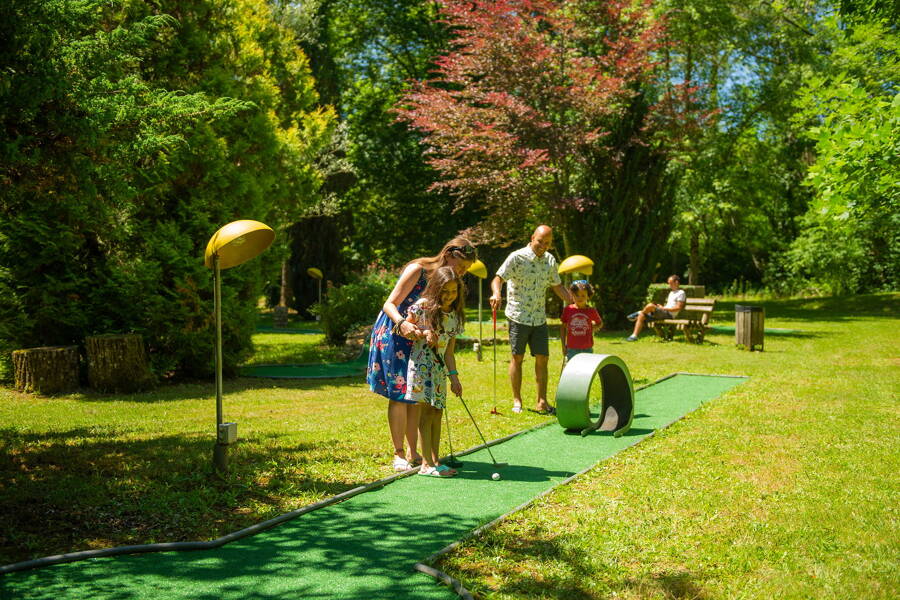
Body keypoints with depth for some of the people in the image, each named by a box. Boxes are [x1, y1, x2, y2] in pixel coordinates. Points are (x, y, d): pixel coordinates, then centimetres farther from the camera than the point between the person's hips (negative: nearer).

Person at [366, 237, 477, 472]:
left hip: (418, 339, 7)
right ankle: (399, 455, 3)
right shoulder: (418, 270, -18)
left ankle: (413, 453, 15)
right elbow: (389, 304, -21)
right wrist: (403, 323, -42)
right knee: (399, 395, -5)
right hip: (394, 336, -7)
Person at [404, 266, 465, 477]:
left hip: (440, 367, 6)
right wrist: (423, 333, -17)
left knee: (437, 412, 8)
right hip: (421, 363, -6)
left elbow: (449, 350, 7)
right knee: (427, 411, -8)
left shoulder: (456, 315, 6)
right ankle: (427, 464, -3)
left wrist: (454, 376, 1)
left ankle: (435, 460, 15)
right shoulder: (423, 306, -9)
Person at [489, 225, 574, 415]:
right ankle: (517, 401, 12)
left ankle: (542, 402, 11)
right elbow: (498, 278, -18)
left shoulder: (550, 260, 9)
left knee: (542, 358, 3)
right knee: (517, 357, 1)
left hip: (539, 318, 5)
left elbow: (557, 286, 20)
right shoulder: (517, 257, -10)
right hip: (518, 316, -5)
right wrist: (496, 294, -39)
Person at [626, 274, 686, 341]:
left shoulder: (681, 293, -3)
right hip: (663, 313, 9)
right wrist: (661, 306, 6)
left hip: (669, 314, -9)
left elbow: (678, 308, -12)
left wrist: (664, 308, -13)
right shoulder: (671, 292, 27)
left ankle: (639, 313, -3)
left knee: (650, 306, -32)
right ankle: (634, 336, -13)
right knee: (641, 316, -6)